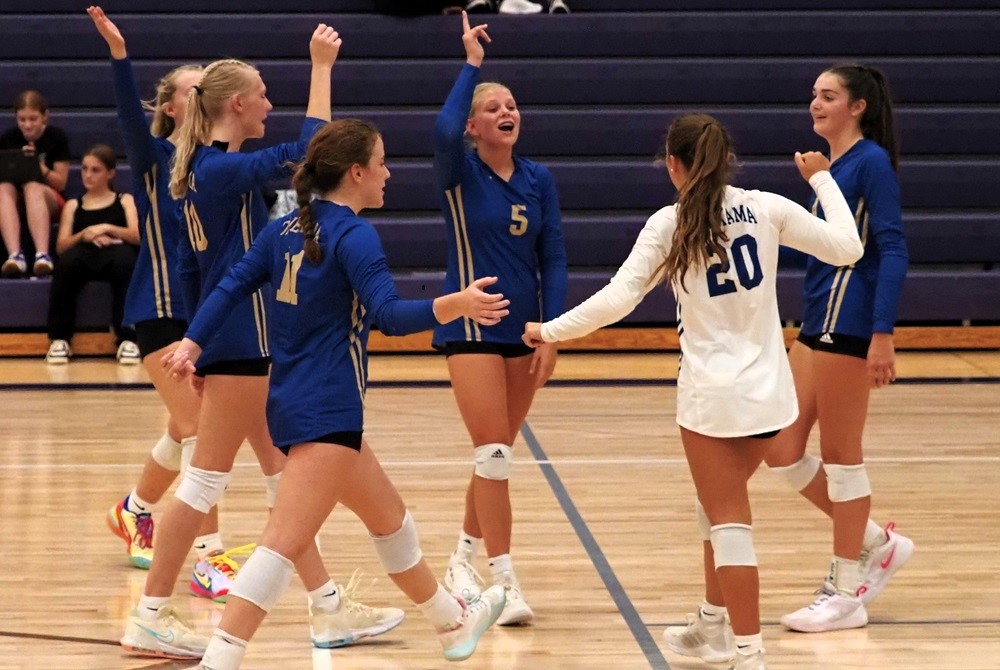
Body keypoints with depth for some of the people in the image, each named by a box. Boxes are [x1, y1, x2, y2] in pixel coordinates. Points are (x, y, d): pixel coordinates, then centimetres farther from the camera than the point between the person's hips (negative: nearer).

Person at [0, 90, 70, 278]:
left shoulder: (57, 137, -1)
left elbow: (60, 182, -2)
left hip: (49, 201, -2)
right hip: (16, 201, 2)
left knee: (33, 187, -36)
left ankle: (42, 255, -54)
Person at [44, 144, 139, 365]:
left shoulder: (124, 201, 21)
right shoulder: (73, 205, 25)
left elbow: (138, 236, 3)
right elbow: (61, 246, 9)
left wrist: (106, 228, -13)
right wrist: (84, 235, -11)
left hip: (116, 253, -1)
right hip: (84, 258, 1)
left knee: (125, 258, -40)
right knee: (66, 261, -37)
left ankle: (128, 339, -33)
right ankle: (59, 339, -26)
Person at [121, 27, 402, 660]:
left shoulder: (201, 170, 12)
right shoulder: (226, 169, -17)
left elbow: (189, 264, 17)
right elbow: (306, 149, -27)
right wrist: (321, 67, -20)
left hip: (227, 340, 10)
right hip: (241, 341, -10)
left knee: (285, 473, 13)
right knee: (206, 479, -4)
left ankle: (330, 606, 19)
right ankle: (151, 617, 1)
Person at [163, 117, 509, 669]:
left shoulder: (286, 229, 11)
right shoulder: (354, 236, -13)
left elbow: (231, 286, 9)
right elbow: (390, 314, -24)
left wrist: (192, 344, 10)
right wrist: (455, 306, -33)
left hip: (293, 402, 10)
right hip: (327, 413, -10)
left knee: (388, 516, 24)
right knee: (286, 542, -16)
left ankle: (453, 623, 40)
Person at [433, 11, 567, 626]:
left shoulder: (538, 179, 4)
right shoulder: (461, 174, -7)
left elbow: (553, 259, 4)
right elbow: (444, 131, -30)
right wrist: (471, 63, -22)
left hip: (525, 330, 5)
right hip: (472, 327, -5)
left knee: (498, 455, 13)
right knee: (494, 454, -12)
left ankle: (466, 558, 30)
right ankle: (505, 581, -11)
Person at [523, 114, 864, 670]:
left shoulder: (670, 225, -7)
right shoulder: (767, 208, 0)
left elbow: (618, 298, -13)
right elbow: (847, 248, 0)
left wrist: (550, 331, -3)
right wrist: (823, 180, 13)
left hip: (712, 394, -4)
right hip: (769, 390, 4)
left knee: (728, 520, 0)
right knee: (720, 505, 23)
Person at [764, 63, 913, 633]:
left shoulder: (872, 162, -11)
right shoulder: (830, 165, 14)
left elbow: (893, 250, -18)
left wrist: (882, 333, -24)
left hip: (848, 327, -9)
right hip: (816, 326, 9)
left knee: (840, 454, -1)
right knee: (782, 451, 8)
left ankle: (848, 596, 9)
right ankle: (878, 544, 22)